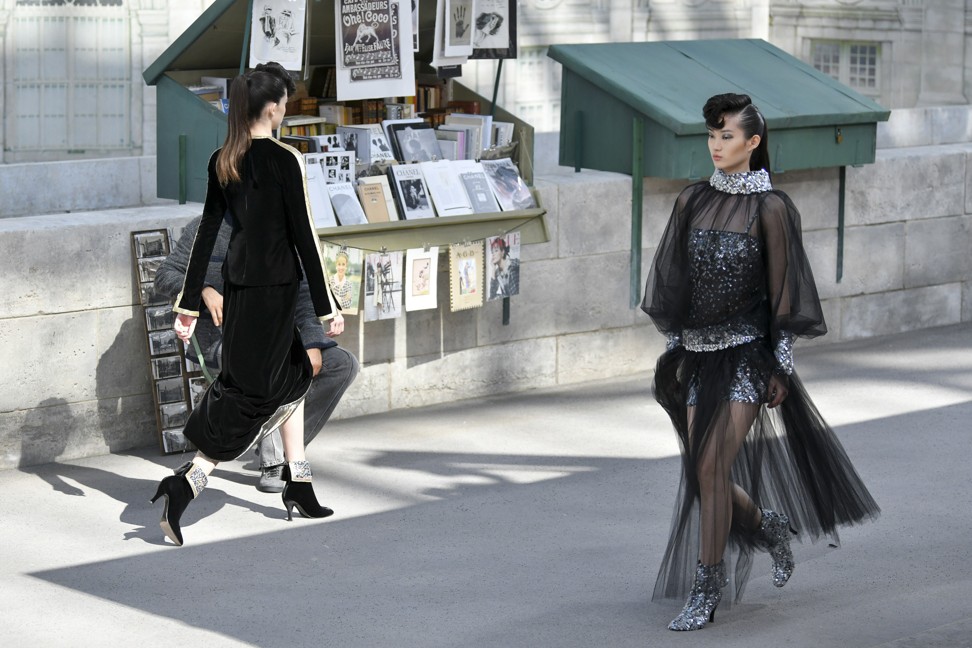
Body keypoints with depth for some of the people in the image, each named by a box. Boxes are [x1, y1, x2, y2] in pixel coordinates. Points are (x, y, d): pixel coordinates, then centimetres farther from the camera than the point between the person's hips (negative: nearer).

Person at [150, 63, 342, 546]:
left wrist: (189, 302, 10)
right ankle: (186, 484, -17)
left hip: (236, 281, 7)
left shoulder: (222, 162, 6)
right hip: (273, 284, -7)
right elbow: (303, 234, -12)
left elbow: (206, 233, 7)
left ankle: (298, 486, 25)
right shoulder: (284, 160, -12)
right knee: (253, 389, -4)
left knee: (292, 372, 21)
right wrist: (326, 306, -8)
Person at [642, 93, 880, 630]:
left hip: (746, 351, -5)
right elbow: (676, 280, 12)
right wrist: (674, 349, 10)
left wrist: (780, 367, -7)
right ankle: (769, 527, 35)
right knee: (703, 470, 6)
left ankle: (706, 592, -2)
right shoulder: (692, 201, 6)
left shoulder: (769, 208, -7)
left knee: (711, 468, -12)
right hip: (699, 350, 5)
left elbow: (781, 291, -6)